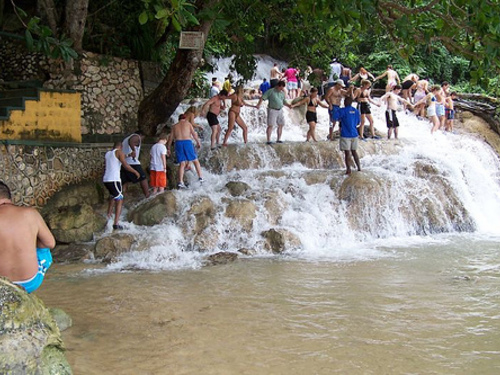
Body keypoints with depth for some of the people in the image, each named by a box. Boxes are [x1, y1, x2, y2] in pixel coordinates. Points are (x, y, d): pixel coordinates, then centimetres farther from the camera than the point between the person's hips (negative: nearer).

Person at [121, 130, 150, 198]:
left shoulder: (125, 139, 31)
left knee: (124, 183, 4)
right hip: (132, 163, -8)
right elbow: (131, 142, -21)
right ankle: (148, 196, -1)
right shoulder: (137, 137, 4)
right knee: (143, 179, 1)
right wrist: (133, 150, -37)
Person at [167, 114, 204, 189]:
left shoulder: (174, 126, 19)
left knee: (182, 164, 2)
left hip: (178, 143, 3)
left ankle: (180, 182, -10)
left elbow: (170, 138, 17)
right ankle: (200, 178, 2)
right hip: (187, 142, -3)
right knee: (195, 161, 9)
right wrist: (198, 142, 2)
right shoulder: (188, 123, 11)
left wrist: (168, 149, 21)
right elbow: (194, 133, -2)